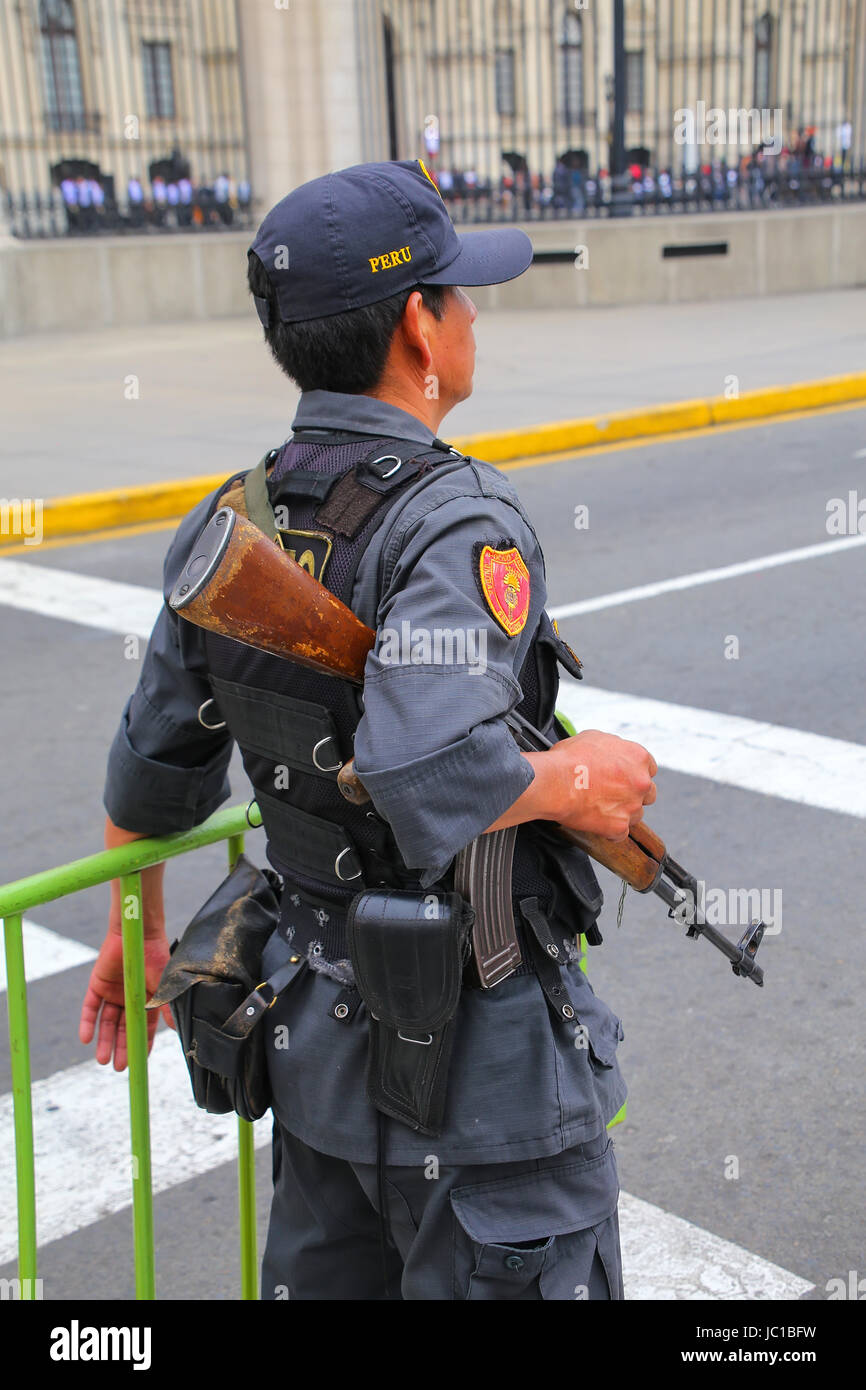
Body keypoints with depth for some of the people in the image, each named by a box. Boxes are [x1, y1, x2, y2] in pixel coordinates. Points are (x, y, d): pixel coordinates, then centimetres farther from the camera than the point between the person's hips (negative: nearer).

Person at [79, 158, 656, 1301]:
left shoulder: (226, 524, 0)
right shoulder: (458, 523, -23)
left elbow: (153, 764, 10)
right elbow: (435, 772, -39)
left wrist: (134, 936, 25)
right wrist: (575, 778, -19)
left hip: (314, 1025, 7)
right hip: (478, 1054, -7)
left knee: (325, 1279, 24)